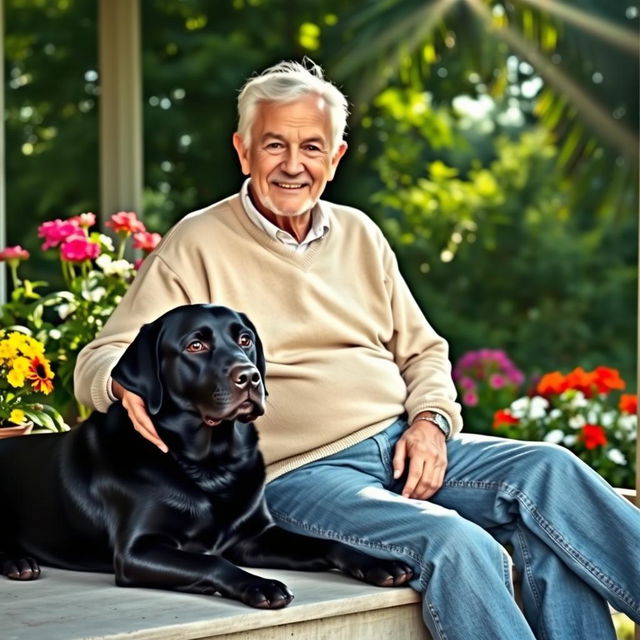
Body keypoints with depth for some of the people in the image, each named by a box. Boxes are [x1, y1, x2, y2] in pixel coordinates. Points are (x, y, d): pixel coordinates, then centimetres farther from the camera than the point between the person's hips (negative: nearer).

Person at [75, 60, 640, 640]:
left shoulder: (358, 233, 17)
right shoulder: (197, 245, 1)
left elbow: (422, 350, 22)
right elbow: (101, 360, -4)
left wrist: (432, 420, 1)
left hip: (404, 446, 6)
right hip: (300, 473, -6)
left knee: (550, 473, -20)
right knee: (458, 546, -31)